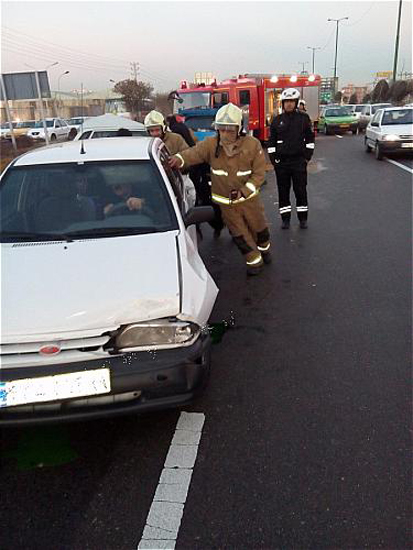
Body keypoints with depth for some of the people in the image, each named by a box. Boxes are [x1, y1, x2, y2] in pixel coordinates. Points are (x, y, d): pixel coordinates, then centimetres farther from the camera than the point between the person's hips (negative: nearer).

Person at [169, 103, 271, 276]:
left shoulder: (252, 145, -16)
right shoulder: (211, 145, -13)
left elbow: (259, 173, -13)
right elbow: (194, 153, -25)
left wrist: (243, 191, -23)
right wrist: (179, 159, -47)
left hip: (249, 198, 0)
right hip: (225, 202, 0)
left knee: (258, 227, 18)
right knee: (239, 234, 8)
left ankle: (264, 249, 50)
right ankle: (254, 261, 28)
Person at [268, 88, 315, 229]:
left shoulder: (304, 118, 3)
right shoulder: (277, 120, 6)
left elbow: (310, 138, 5)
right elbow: (271, 142, 8)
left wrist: (307, 157, -1)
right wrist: (273, 159, 1)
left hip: (299, 160, -1)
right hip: (281, 161, 1)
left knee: (300, 190, 2)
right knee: (283, 191, 5)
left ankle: (303, 218, 13)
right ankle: (285, 218, 14)